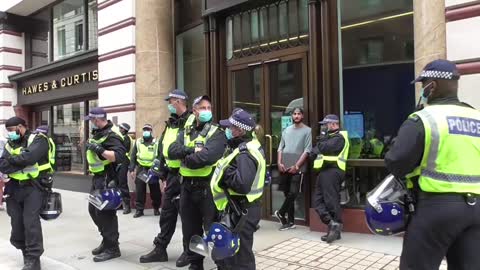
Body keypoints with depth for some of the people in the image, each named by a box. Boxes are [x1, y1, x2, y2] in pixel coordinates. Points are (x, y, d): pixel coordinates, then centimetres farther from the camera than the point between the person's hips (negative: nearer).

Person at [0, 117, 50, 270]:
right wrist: (18, 164, -16)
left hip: (33, 187, -6)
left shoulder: (38, 140, -4)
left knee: (30, 221, -10)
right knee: (17, 222, 7)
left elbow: (29, 157, -21)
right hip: (15, 187, 6)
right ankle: (28, 253, 26)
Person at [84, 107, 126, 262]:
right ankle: (107, 241, 30)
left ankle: (112, 248, 5)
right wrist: (90, 147, 13)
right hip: (97, 177, 11)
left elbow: (120, 156, -32)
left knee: (105, 212, -6)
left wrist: (99, 150, -32)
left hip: (107, 178, -10)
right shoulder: (98, 132, 12)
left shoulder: (111, 135, -19)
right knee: (94, 210, 17)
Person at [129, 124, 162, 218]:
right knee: (139, 191, 1)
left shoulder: (156, 143, 0)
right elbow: (133, 156, 7)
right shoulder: (138, 142, 6)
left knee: (155, 190, 8)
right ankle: (139, 209, 11)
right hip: (141, 170, 1)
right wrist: (131, 169, -1)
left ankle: (156, 208, 24)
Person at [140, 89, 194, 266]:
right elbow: (163, 149, 19)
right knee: (167, 213, 14)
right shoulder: (170, 123, 14)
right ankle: (160, 249, 26)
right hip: (172, 175, 8)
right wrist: (163, 172, 18)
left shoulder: (191, 121, -12)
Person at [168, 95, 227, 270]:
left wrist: (185, 158, -9)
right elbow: (172, 151, -4)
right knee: (190, 229, 16)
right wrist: (192, 150, -17)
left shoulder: (217, 133, -6)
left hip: (207, 187, -6)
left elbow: (207, 156, -23)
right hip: (187, 187, 6)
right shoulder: (185, 132, 12)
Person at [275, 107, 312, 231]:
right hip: (284, 167, 5)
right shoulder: (286, 130, 15)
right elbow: (280, 148, 13)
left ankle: (281, 213, 11)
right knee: (287, 194, 8)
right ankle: (290, 221, 17)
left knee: (293, 193, -10)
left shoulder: (307, 130, -1)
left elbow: (307, 150, -8)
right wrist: (279, 163, -1)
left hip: (297, 168, -5)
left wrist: (296, 166, -14)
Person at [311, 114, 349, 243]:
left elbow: (325, 148, -19)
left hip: (331, 172, -10)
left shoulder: (339, 137, -4)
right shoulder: (328, 137, 25)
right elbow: (315, 151, 18)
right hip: (324, 172, 10)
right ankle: (332, 224, 5)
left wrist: (321, 141, -2)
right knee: (318, 201, 5)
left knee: (331, 201, -9)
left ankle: (336, 226, -4)